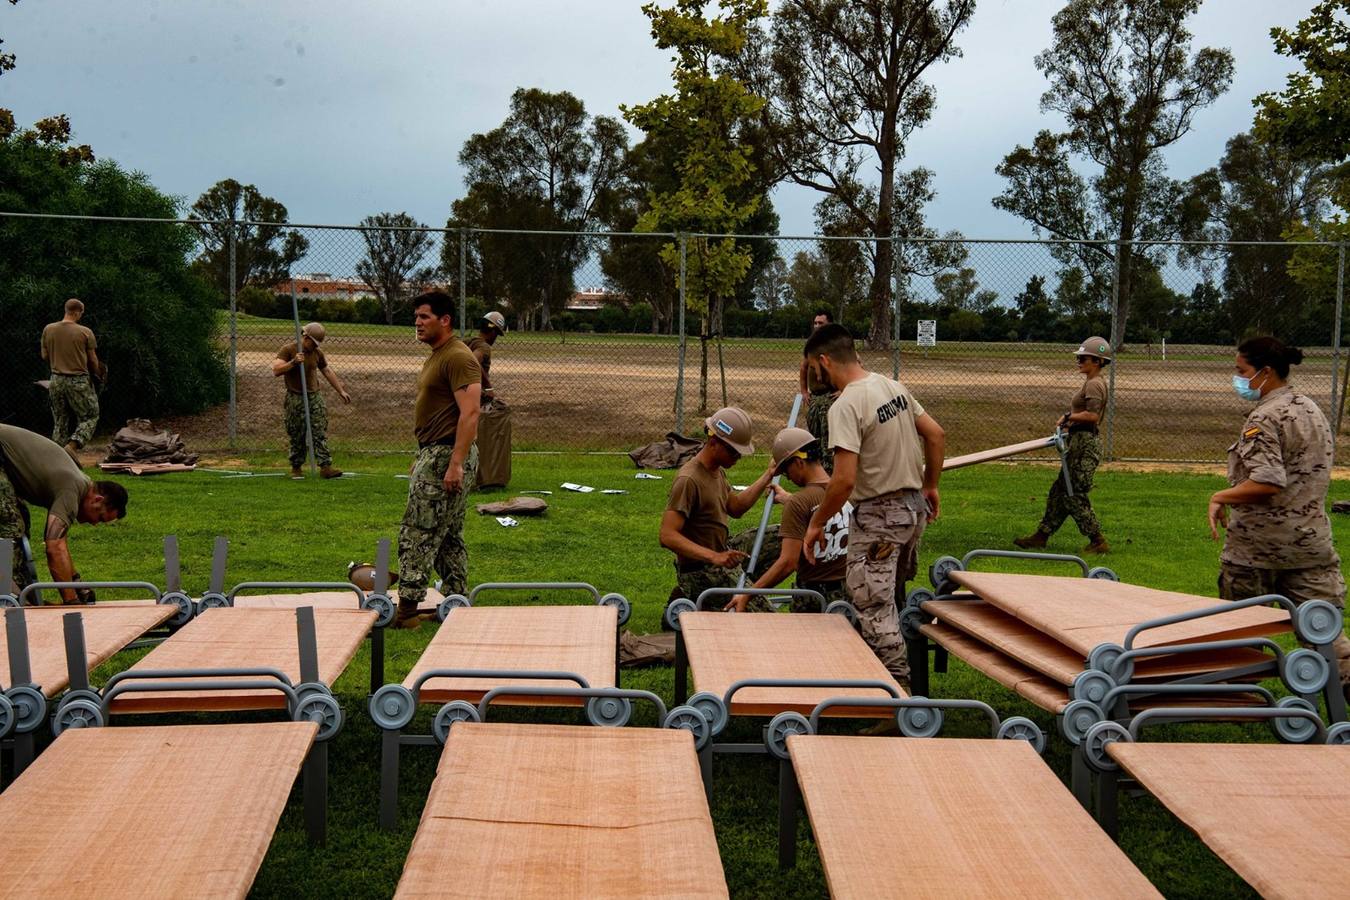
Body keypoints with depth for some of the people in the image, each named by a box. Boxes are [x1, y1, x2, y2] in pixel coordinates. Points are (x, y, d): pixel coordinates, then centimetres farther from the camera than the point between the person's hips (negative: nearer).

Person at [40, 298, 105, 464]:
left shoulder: (48, 330, 1)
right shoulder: (85, 332, -9)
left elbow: (45, 356, 10)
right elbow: (93, 360, -2)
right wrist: (99, 374, 17)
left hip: (57, 380, 5)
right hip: (78, 381, -5)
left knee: (60, 421, 14)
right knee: (90, 417, 7)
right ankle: (71, 446, -13)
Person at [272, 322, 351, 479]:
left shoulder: (317, 353, 9)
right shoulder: (288, 349, -6)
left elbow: (328, 372, 20)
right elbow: (276, 371, -15)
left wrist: (341, 391, 20)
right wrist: (293, 362, -27)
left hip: (315, 397, 4)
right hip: (295, 399, -4)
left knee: (321, 433, -5)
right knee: (297, 437, 2)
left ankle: (325, 467, -9)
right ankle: (296, 468, 15)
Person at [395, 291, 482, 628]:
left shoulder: (458, 358, -16)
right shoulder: (436, 357, 17)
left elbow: (469, 413, -23)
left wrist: (456, 463, -27)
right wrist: (421, 457, 24)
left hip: (448, 455, -11)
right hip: (433, 454, 11)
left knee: (417, 534, -7)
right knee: (449, 537, 13)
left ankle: (407, 610, -3)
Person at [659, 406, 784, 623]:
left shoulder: (717, 470, 8)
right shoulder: (689, 480, -22)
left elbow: (735, 508, 21)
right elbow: (668, 536, -28)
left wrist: (768, 475, 12)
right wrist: (714, 557, -35)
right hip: (702, 571, -9)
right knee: (763, 613, -15)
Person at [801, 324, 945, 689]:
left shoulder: (846, 406, -20)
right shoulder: (894, 386, 6)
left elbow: (844, 479, -25)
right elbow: (936, 434, 10)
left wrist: (816, 523, -13)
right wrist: (930, 486, 20)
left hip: (878, 516, -9)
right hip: (915, 507, 9)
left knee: (873, 607, -1)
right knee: (892, 598, 22)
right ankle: (897, 671, 32)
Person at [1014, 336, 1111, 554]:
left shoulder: (1094, 384, -15)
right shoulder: (1094, 383, 17)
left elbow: (1092, 415, -25)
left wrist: (1068, 417, -14)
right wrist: (1070, 420, 9)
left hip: (1085, 444, -11)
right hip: (1081, 442, 11)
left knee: (1074, 495, -6)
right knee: (1060, 491, 13)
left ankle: (1098, 542, -1)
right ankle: (1041, 536, 19)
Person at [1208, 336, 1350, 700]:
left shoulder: (1265, 418, -16)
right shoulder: (1312, 410, 12)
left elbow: (1267, 483, -25)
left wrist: (1221, 497, -13)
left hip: (1258, 543, -7)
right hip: (1311, 537, 7)